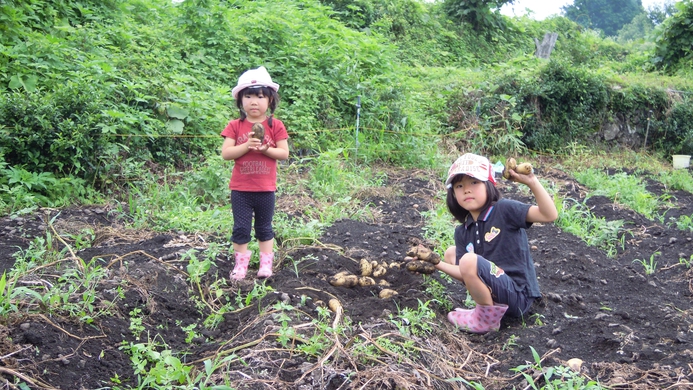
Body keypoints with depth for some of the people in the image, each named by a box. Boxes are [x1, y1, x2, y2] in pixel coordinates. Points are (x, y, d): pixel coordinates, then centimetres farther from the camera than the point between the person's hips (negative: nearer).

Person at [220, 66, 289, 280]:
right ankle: (240, 263, 19)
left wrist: (266, 149, -21)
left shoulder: (275, 126, -3)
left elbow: (284, 153, -5)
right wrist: (246, 146, -22)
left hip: (265, 188, 0)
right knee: (241, 227, 7)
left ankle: (266, 262, 23)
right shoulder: (235, 126, -2)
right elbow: (225, 153, -9)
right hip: (240, 188, 0)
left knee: (264, 227, 13)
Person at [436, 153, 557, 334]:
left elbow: (550, 215, -25)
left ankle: (488, 320, -7)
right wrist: (436, 263, -7)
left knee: (469, 260, -27)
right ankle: (486, 304, 5)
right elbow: (466, 274, 3)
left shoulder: (504, 210, -12)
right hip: (494, 287, 8)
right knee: (451, 253, 14)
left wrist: (531, 182, -34)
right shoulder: (462, 232, 6)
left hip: (518, 296, -8)